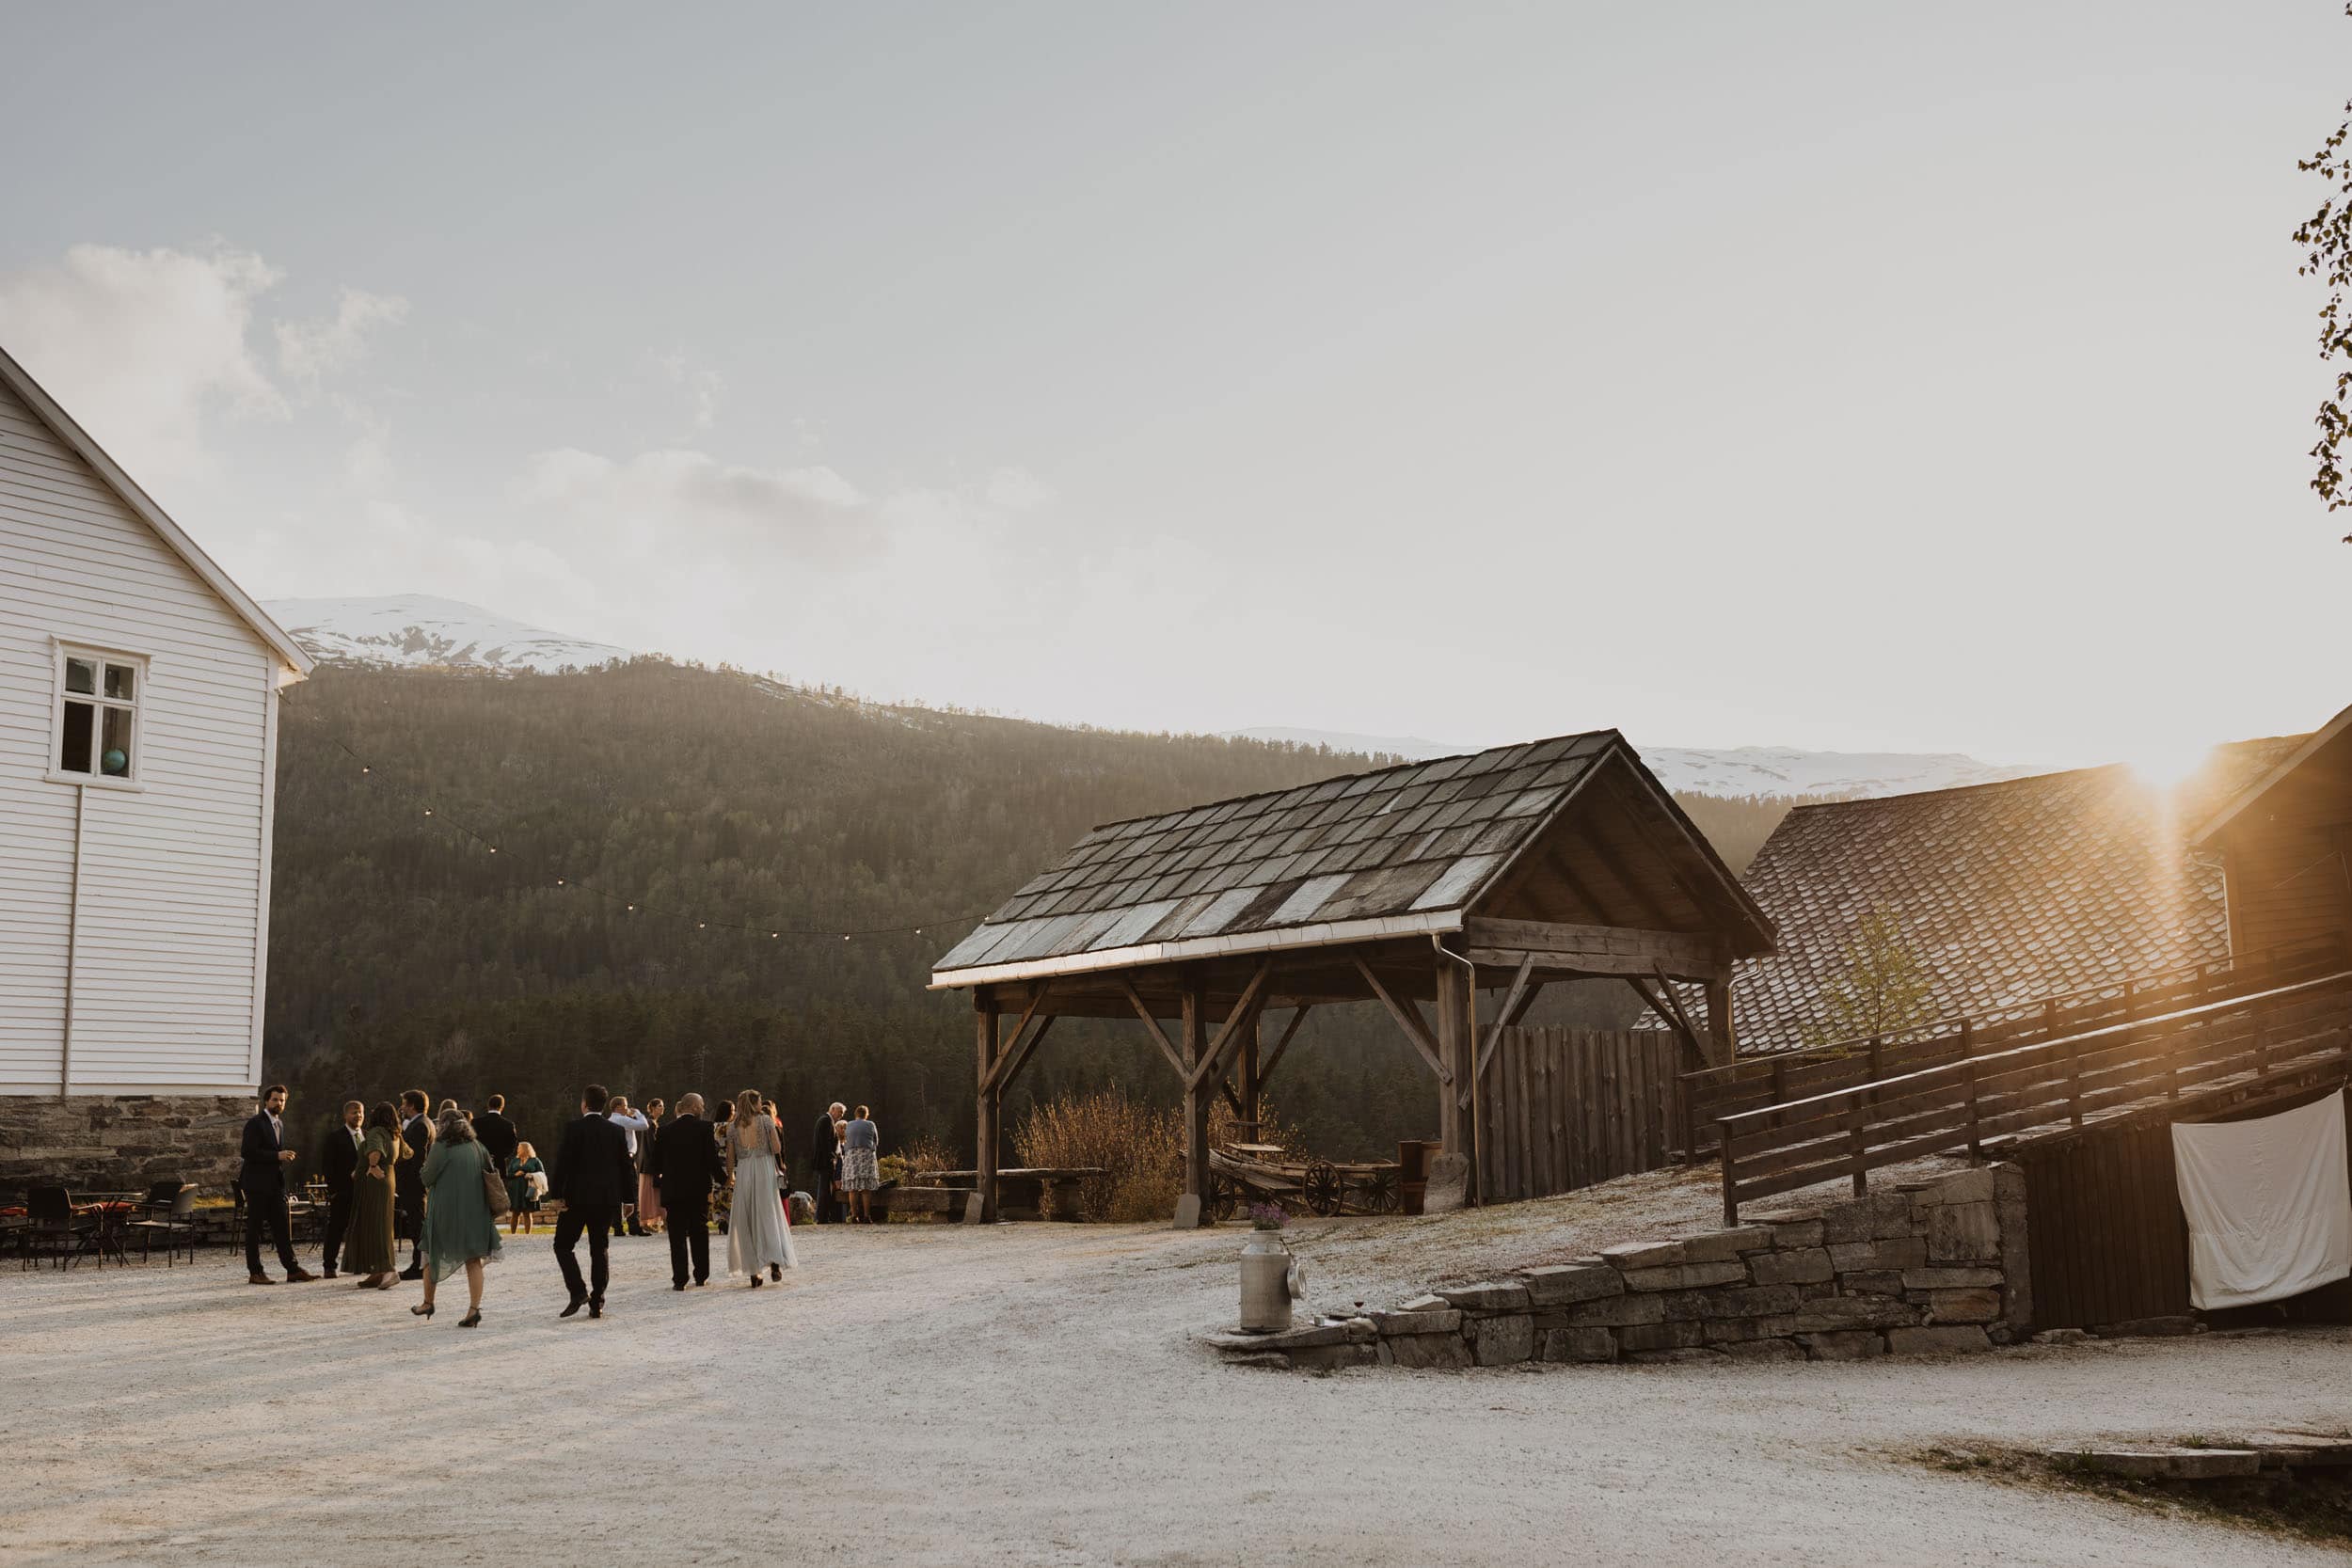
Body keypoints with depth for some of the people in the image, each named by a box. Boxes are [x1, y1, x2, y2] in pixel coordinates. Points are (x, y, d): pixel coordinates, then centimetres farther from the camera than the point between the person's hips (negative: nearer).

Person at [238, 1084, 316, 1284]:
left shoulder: (280, 1123, 17)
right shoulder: (256, 1123, -9)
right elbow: (247, 1152, -18)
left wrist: (285, 1156, 6)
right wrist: (277, 1156, -21)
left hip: (276, 1183, 8)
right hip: (257, 1184, -8)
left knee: (283, 1227, 5)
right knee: (254, 1228, 0)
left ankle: (293, 1270, 5)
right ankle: (255, 1273, 3)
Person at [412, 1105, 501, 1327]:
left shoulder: (441, 1147, -9)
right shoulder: (477, 1147, 4)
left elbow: (427, 1178, -6)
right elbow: (489, 1174, 7)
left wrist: (426, 1165, 13)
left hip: (445, 1211, -3)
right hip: (475, 1211, 3)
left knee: (432, 1254, 17)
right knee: (473, 1261, 3)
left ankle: (428, 1303, 27)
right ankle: (474, 1309, -7)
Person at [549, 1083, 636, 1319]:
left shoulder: (574, 1129, -8)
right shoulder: (616, 1132, 4)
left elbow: (562, 1164, -11)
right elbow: (626, 1167, 6)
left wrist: (556, 1195, -6)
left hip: (577, 1199, -4)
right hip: (607, 1200, 4)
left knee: (563, 1246, 8)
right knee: (599, 1250, 10)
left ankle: (578, 1291, -9)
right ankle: (597, 1303, 7)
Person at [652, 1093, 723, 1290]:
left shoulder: (665, 1131, 1)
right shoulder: (704, 1128, -6)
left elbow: (657, 1163, 4)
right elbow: (712, 1158, -9)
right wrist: (723, 1178, 5)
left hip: (673, 1192, 1)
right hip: (699, 1190, -1)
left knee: (677, 1236, 2)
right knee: (699, 1233, 13)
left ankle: (679, 1279, -3)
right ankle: (701, 1276, 16)